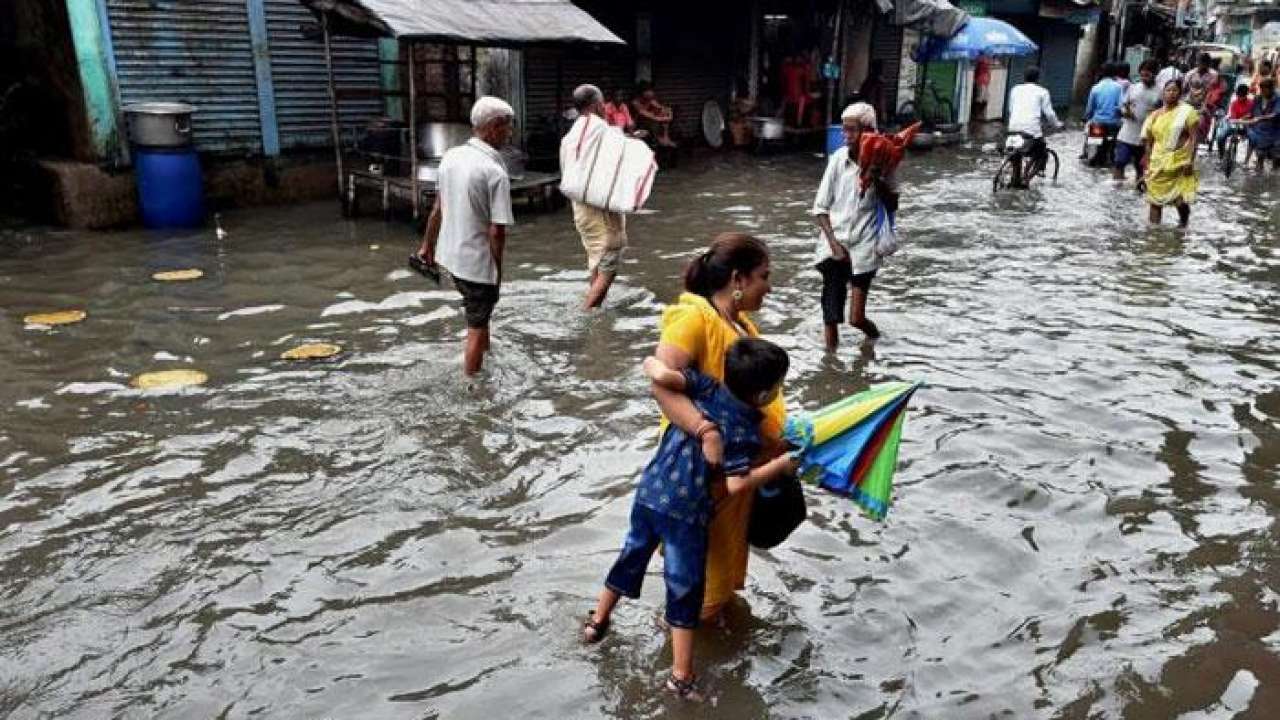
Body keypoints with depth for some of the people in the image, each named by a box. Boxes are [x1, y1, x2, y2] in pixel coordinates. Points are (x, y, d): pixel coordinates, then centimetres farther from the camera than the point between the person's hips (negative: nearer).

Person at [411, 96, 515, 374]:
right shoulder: (495, 172, -22)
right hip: (478, 261, -7)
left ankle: (483, 354, 46)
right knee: (477, 327, 9)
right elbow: (497, 230, -22)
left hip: (451, 254, 7)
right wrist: (498, 268, -8)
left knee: (478, 316, 28)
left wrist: (427, 245, 19)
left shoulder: (451, 156, 0)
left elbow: (437, 209, 8)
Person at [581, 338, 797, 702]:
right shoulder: (746, 431, -14)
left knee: (631, 558, 25)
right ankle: (681, 676, 16)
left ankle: (597, 622, 44)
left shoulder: (705, 387, -4)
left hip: (648, 494, 5)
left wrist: (653, 362, 7)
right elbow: (735, 485, -17)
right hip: (686, 513, -5)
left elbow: (660, 374, -16)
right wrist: (780, 466, -8)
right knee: (685, 590, 8)